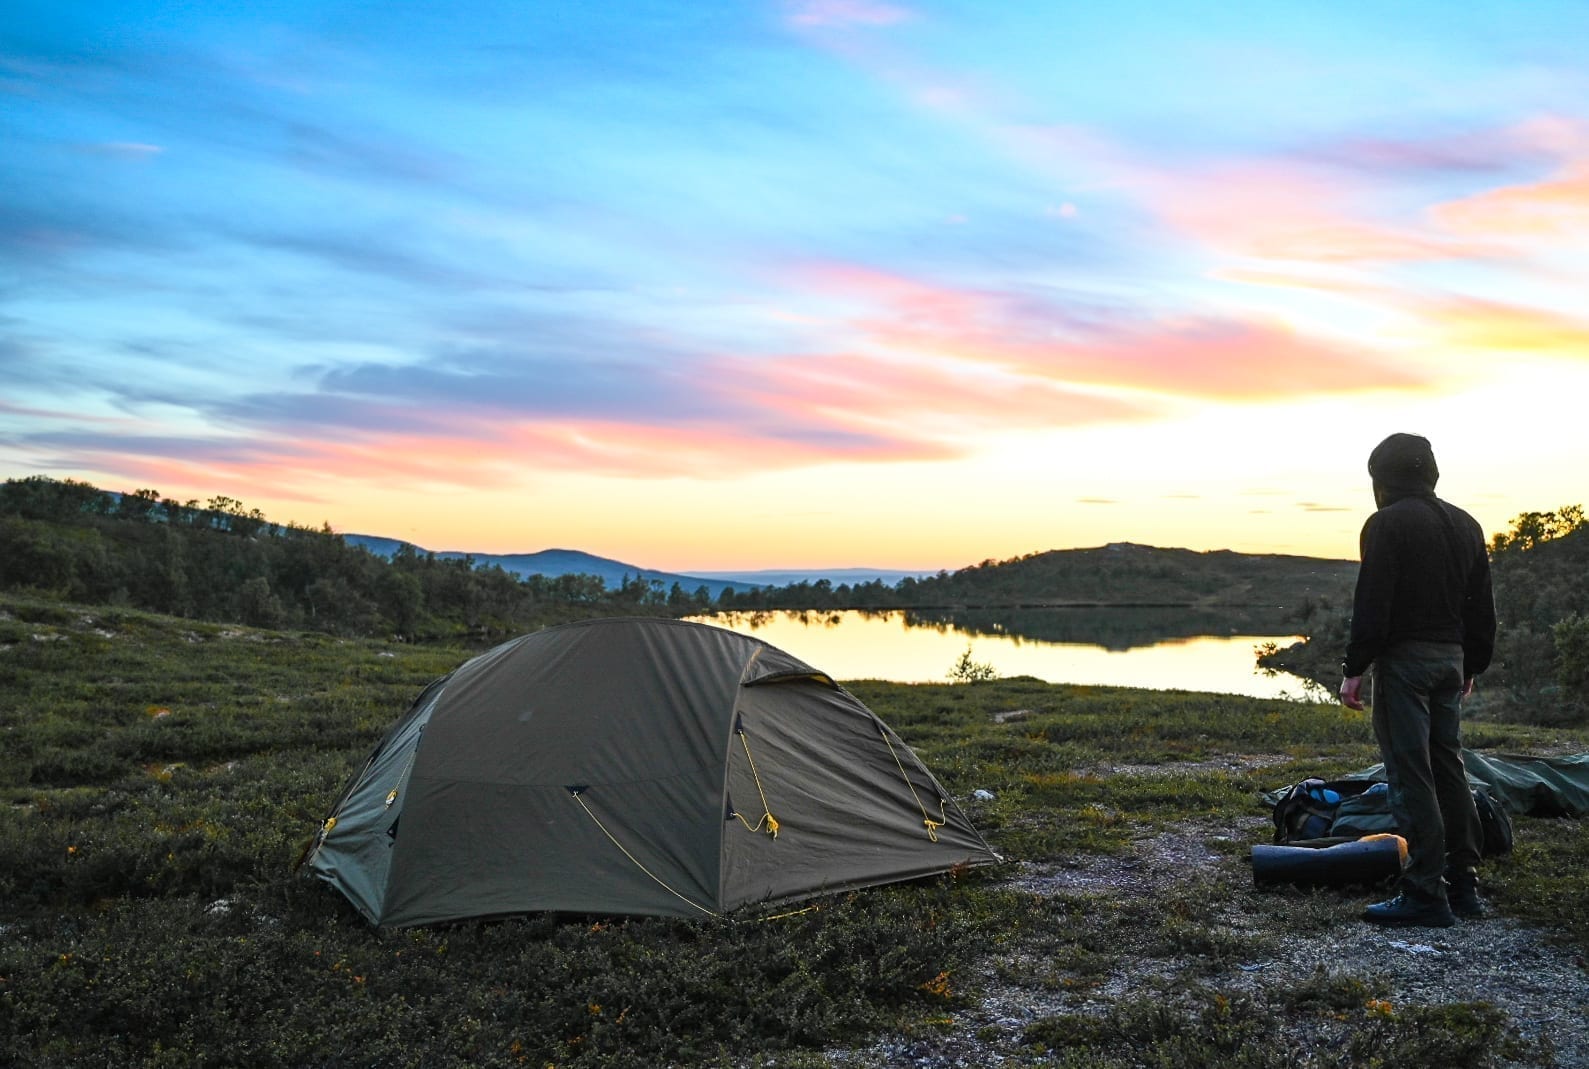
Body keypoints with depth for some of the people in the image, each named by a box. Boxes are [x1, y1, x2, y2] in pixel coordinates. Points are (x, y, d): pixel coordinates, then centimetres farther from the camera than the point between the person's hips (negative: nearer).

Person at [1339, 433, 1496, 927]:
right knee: (1449, 768, 14)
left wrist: (1354, 668, -12)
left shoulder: (1387, 523, -9)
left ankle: (1426, 893, -5)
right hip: (1451, 659, 8)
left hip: (1404, 659, -8)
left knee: (1410, 775, -6)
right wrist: (1472, 665, 24)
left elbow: (1371, 604, -15)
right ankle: (1463, 884, 19)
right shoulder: (1465, 524, 14)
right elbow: (1482, 607, 17)